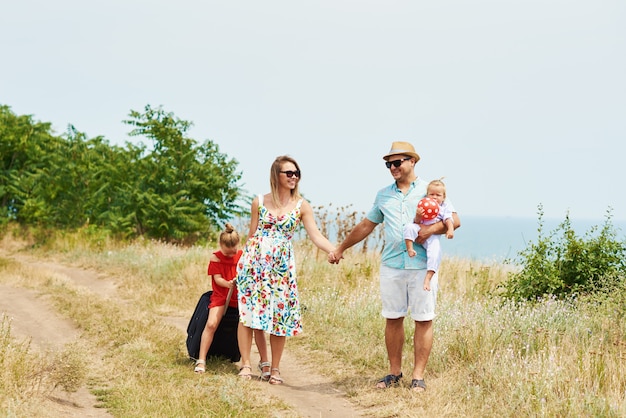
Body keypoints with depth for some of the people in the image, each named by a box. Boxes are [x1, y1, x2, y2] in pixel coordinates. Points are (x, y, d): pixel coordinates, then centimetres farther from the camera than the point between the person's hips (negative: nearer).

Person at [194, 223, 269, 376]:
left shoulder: (243, 256, 2)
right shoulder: (215, 257, -3)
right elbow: (217, 278, -9)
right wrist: (228, 284, -30)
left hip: (241, 295, 1)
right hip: (221, 295, -1)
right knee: (211, 324, -24)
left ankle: (264, 363, -11)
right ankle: (201, 361, -10)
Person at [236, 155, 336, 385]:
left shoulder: (302, 206, 1)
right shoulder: (259, 202, 3)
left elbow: (316, 235, -8)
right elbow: (252, 234, 9)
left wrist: (335, 251, -23)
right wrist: (247, 259, 9)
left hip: (281, 265, 0)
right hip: (254, 261, 0)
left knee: (280, 316, 0)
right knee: (248, 312, -2)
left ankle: (275, 368, 11)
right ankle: (246, 364, 6)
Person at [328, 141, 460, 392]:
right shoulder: (383, 195, 15)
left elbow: (454, 220, -1)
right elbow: (366, 226, 22)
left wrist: (431, 229, -19)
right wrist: (340, 249, 23)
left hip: (423, 266, -3)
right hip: (391, 265, 3)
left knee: (423, 320, -2)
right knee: (393, 319, 6)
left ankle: (418, 376, 4)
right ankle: (394, 372, 15)